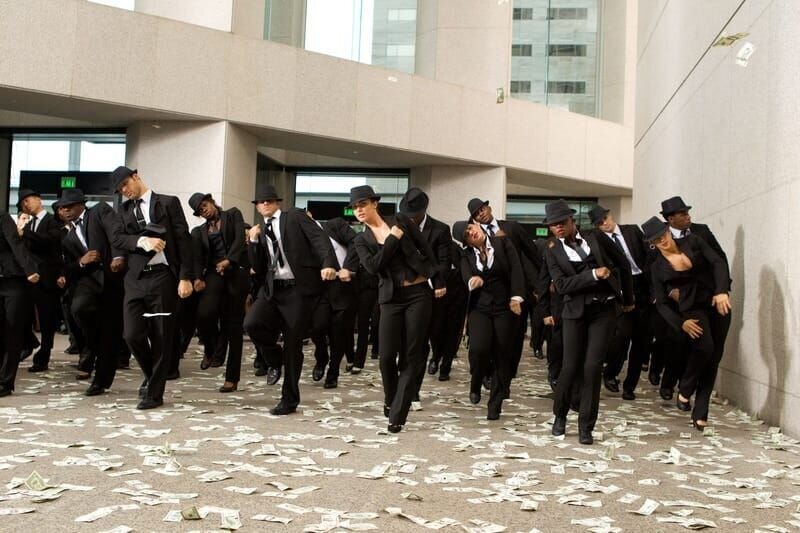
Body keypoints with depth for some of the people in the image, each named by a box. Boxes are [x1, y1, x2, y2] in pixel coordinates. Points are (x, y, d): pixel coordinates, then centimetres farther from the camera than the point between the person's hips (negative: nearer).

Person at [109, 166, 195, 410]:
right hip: (135, 278, 4)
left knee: (162, 337, 0)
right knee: (132, 334, -3)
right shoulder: (124, 209, 17)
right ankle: (151, 375, 24)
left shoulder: (169, 203, 4)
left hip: (163, 277, -3)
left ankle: (155, 393, 11)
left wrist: (185, 277, -11)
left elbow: (183, 240, -3)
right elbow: (117, 239, 3)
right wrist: (141, 240, -16)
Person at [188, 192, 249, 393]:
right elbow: (197, 258, 5)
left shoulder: (233, 214, 12)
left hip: (237, 273, -2)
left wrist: (228, 260, -20)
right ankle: (212, 349, 6)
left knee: (233, 324, -2)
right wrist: (198, 278, -15)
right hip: (214, 273, 2)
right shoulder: (199, 232, 19)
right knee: (204, 314, -25)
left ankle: (232, 378, 4)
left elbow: (240, 238, -4)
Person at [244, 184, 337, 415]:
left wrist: (328, 263, -27)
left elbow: (319, 238, -10)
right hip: (272, 288, 4)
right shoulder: (259, 231, 17)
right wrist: (253, 241, -1)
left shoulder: (295, 216, 3)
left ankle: (289, 399, 14)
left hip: (298, 289, -4)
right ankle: (275, 359, 10)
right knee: (251, 324, -20)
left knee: (293, 345, 0)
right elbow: (258, 268, 12)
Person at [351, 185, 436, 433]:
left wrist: (429, 274, 1)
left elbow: (425, 247, 8)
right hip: (392, 298, 1)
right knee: (387, 355, -6)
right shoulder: (362, 240, 7)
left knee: (412, 356, -2)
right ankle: (391, 401, 23)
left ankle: (397, 414, 4)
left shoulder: (401, 220, 5)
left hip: (419, 293, -1)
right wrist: (393, 239, -12)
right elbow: (373, 266, -10)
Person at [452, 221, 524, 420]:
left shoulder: (502, 243, 1)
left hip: (505, 306, -1)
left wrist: (516, 297, -16)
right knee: (478, 349, -20)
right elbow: (467, 278, -10)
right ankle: (475, 384, 11)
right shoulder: (467, 256, 6)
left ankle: (495, 405, 13)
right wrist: (473, 281, -34)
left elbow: (516, 269, -6)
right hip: (480, 307, 1)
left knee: (502, 356, 1)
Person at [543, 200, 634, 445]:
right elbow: (562, 285, -10)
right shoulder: (552, 251, 2)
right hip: (575, 311, 0)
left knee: (592, 367, -6)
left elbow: (623, 264, 12)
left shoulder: (596, 238, 3)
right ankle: (560, 415, 24)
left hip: (603, 310, 0)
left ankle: (586, 427, 6)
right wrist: (593, 274, -18)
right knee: (571, 367, -2)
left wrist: (628, 299, 15)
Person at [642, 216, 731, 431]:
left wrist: (722, 291, -19)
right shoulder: (658, 267, 1)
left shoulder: (692, 242, 3)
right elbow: (662, 302, 1)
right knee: (704, 347, -27)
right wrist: (681, 323, -14)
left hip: (717, 302, 2)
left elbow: (718, 262, -3)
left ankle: (700, 414, 8)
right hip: (691, 308, -2)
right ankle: (684, 391, -2)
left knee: (714, 358, 1)